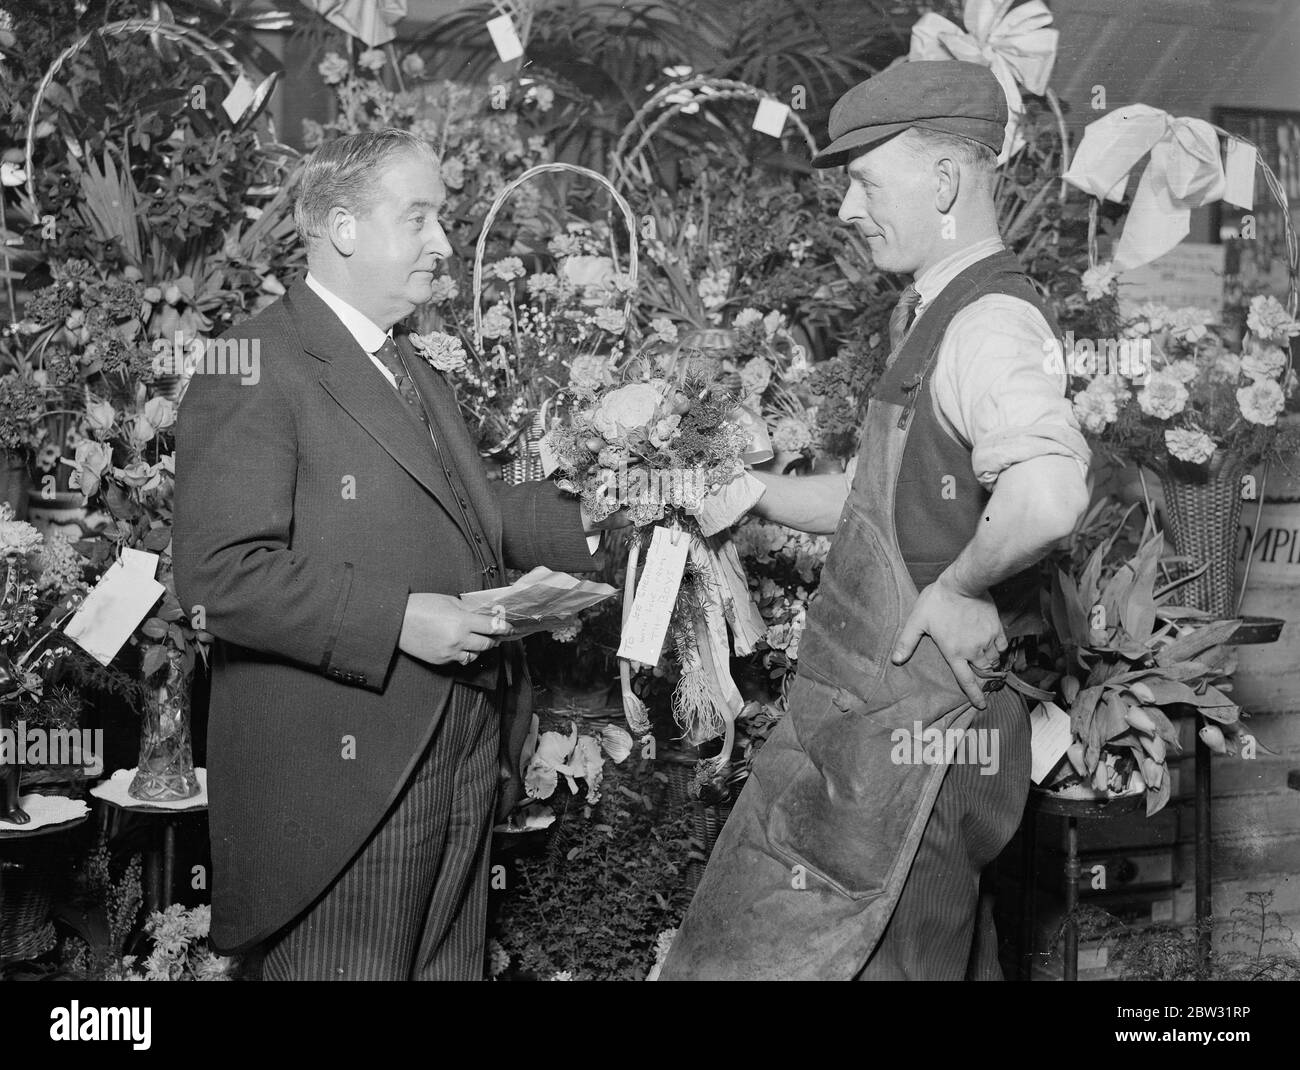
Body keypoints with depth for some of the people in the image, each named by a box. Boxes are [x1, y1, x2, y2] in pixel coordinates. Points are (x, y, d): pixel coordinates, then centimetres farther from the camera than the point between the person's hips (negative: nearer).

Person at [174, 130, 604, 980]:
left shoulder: (414, 370, 16)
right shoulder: (256, 369, -13)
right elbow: (220, 575, -21)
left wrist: (593, 527, 7)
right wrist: (396, 621, -23)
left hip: (463, 763, 9)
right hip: (345, 776, -8)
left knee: (449, 965, 18)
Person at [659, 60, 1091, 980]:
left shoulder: (992, 322, -19)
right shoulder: (934, 316, 12)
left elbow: (1050, 494, -38)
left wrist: (960, 590, -23)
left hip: (914, 729, -9)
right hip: (879, 715, 9)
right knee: (924, 954, 20)